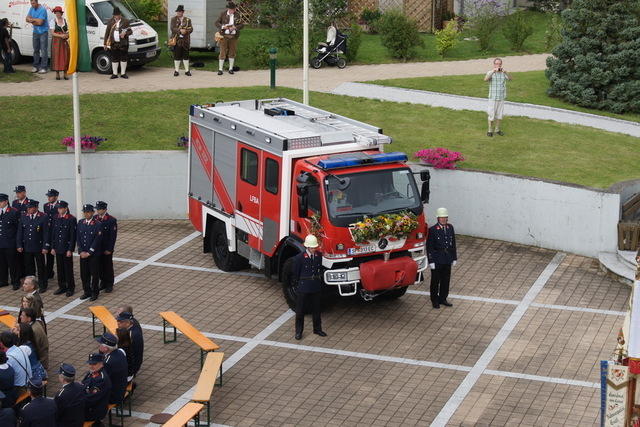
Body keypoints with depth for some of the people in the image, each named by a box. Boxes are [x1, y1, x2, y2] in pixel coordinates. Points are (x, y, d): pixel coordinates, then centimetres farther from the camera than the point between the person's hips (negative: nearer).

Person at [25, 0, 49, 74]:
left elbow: (40, 22, -22)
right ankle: (36, 66, 19)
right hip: (35, 32, 7)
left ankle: (43, 67, -8)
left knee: (44, 50, -9)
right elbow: (27, 19, 4)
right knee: (36, 50, 11)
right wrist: (36, 21, -13)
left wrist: (32, 19, -8)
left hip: (43, 32, -7)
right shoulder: (31, 8, 7)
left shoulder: (42, 9, -17)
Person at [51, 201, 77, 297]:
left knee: (68, 269, 2)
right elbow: (53, 234, 11)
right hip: (58, 248, 5)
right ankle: (62, 287, 22)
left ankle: (70, 288, 13)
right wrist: (53, 247, 7)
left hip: (67, 249, -5)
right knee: (60, 269, 11)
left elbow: (73, 236, -11)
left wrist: (70, 250, -13)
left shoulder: (72, 219, -11)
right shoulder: (56, 218, 6)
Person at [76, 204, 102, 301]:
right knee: (84, 274, 10)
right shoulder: (80, 223, 4)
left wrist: (89, 253, -14)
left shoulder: (97, 225, -10)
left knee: (94, 274, 4)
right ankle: (87, 292, 23)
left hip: (94, 254, -4)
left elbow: (97, 241, -13)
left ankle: (95, 292, 16)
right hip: (83, 254, 4)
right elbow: (78, 238, 4)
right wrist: (81, 251, -6)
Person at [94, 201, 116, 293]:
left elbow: (113, 236, -12)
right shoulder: (94, 219, 2)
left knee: (108, 267, 5)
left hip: (106, 249, -4)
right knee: (99, 266, 11)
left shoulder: (112, 220, -11)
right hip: (96, 248, 4)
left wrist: (109, 249, -14)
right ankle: (103, 282, 27)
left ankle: (109, 285, 17)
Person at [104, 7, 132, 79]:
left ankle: (123, 73, 13)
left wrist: (125, 33, -17)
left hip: (123, 44, -1)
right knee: (114, 59, 4)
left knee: (124, 58, 3)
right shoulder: (110, 22, 7)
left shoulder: (125, 21, 3)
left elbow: (130, 31, 5)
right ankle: (114, 74, 11)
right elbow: (107, 33, 10)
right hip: (113, 44, 1)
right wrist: (105, 44, 6)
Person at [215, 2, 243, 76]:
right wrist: (223, 27, -18)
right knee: (223, 52, -4)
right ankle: (220, 69, 0)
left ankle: (231, 69, 16)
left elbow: (241, 25, 1)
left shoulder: (237, 15, 2)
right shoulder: (223, 14, -1)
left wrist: (235, 27, -18)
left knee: (232, 53, 7)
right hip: (224, 35, -2)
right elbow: (217, 23, 1)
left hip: (233, 36, 2)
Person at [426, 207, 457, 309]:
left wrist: (454, 258, 10)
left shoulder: (450, 228, 4)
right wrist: (431, 261, -13)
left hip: (447, 260, 5)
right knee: (435, 281, 7)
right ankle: (435, 300, 19)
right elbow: (429, 247, -11)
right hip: (437, 260, -5)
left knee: (446, 280, 13)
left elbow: (453, 243, 11)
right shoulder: (433, 230, -13)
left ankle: (443, 299, 27)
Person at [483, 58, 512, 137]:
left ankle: (497, 129, 23)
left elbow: (510, 78, -14)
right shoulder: (490, 73, -7)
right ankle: (490, 130, 14)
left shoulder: (503, 73, 2)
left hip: (501, 98, 3)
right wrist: (493, 71, -38)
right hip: (493, 98, -3)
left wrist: (506, 72, -33)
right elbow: (486, 79, -27)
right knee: (491, 115, 2)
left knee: (499, 115, 11)